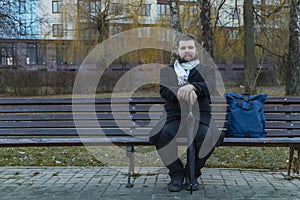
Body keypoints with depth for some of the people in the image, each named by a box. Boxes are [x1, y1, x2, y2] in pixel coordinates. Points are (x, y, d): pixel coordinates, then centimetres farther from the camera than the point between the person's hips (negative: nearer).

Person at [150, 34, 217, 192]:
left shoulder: (206, 70, 16)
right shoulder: (166, 70, 17)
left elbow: (209, 86, -9)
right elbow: (163, 89, -6)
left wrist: (191, 87, -32)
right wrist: (182, 92, -28)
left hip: (200, 116, 0)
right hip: (174, 116, 0)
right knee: (157, 134, -32)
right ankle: (176, 173, -9)